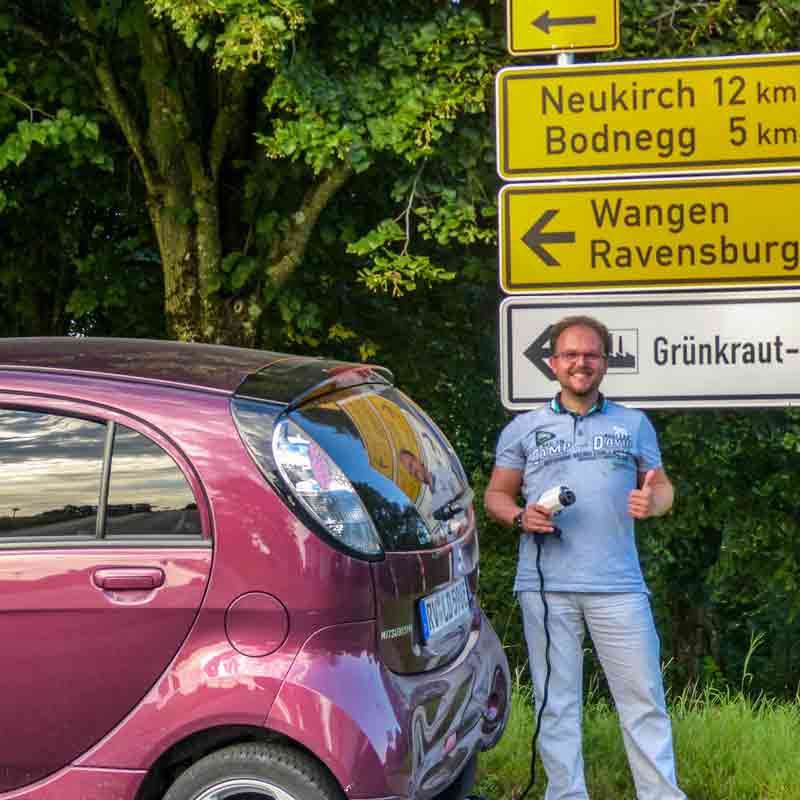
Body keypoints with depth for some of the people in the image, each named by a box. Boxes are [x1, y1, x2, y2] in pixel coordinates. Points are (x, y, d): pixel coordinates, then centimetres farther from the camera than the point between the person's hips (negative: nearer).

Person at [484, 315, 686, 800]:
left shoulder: (634, 425, 12)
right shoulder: (524, 429, 10)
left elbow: (662, 485, 15)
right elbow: (496, 495, 14)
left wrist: (653, 502, -10)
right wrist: (521, 517, -8)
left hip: (618, 583, 0)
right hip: (546, 585, 0)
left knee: (644, 696, 0)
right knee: (556, 702, 5)